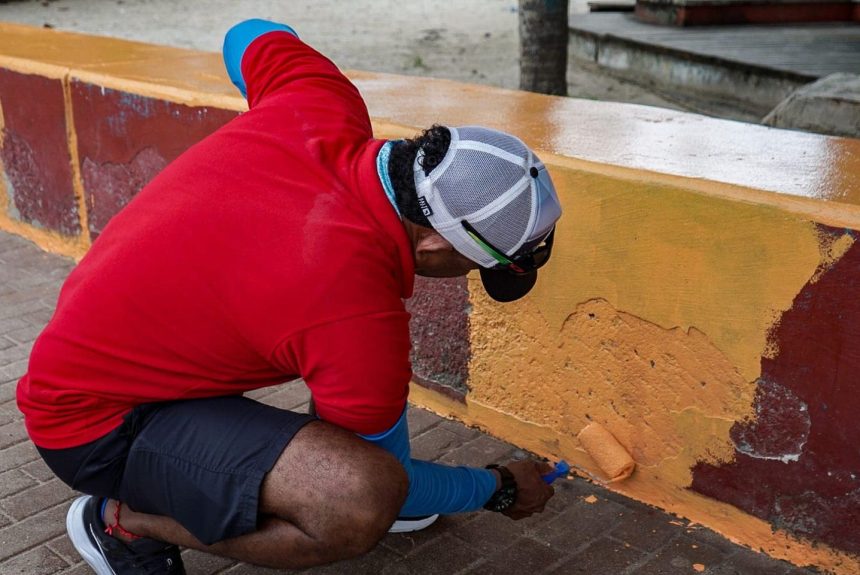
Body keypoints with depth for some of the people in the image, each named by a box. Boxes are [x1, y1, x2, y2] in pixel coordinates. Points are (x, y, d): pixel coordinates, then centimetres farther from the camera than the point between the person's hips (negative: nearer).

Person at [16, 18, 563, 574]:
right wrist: (501, 488, 5)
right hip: (97, 421, -9)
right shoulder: (359, 316, -33)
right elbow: (389, 477, -14)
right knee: (366, 499, -30)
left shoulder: (321, 103, -15)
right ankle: (123, 522, -6)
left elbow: (249, 36, 11)